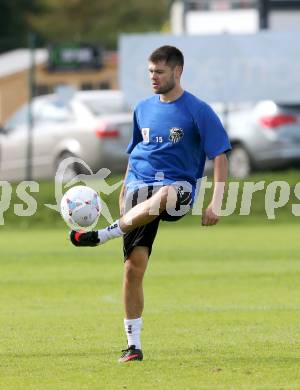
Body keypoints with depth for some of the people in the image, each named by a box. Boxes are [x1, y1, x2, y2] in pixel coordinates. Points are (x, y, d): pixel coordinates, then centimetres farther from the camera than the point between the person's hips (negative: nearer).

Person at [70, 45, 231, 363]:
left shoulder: (198, 111, -1)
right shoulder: (143, 109, 15)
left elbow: (219, 156, -3)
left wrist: (215, 203, -12)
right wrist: (123, 194, 21)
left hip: (179, 186, -5)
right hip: (139, 186, 5)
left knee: (163, 197, -45)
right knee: (133, 268, -7)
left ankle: (102, 236, -37)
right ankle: (133, 345, 1)